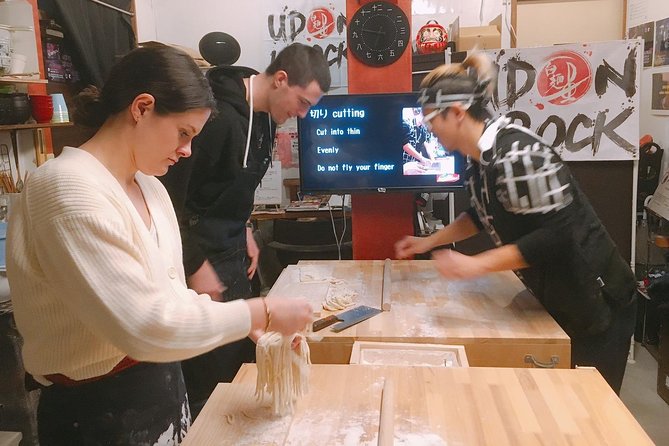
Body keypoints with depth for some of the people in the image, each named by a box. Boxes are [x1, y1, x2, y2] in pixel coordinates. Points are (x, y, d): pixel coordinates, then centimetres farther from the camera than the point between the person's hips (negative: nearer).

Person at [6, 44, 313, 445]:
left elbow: (169, 296, 7)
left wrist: (257, 325, -5)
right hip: (99, 412, -8)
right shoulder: (68, 188, -23)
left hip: (165, 389, 8)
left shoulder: (150, 187, 6)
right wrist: (262, 313, -20)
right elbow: (146, 325, -29)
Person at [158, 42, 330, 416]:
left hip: (232, 252, 9)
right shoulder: (218, 116, -24)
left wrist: (245, 231, 11)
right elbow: (170, 194, -23)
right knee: (212, 373, 1)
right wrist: (195, 266, -20)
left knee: (245, 357, 17)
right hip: (203, 259, -9)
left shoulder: (263, 117, 5)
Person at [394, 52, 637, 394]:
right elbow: (484, 215, 18)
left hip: (595, 304, -9)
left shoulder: (515, 153, -27)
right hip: (555, 301, 9)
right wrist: (428, 242, 16)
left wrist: (476, 265, -30)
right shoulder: (481, 156, 2)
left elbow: (556, 235, -30)